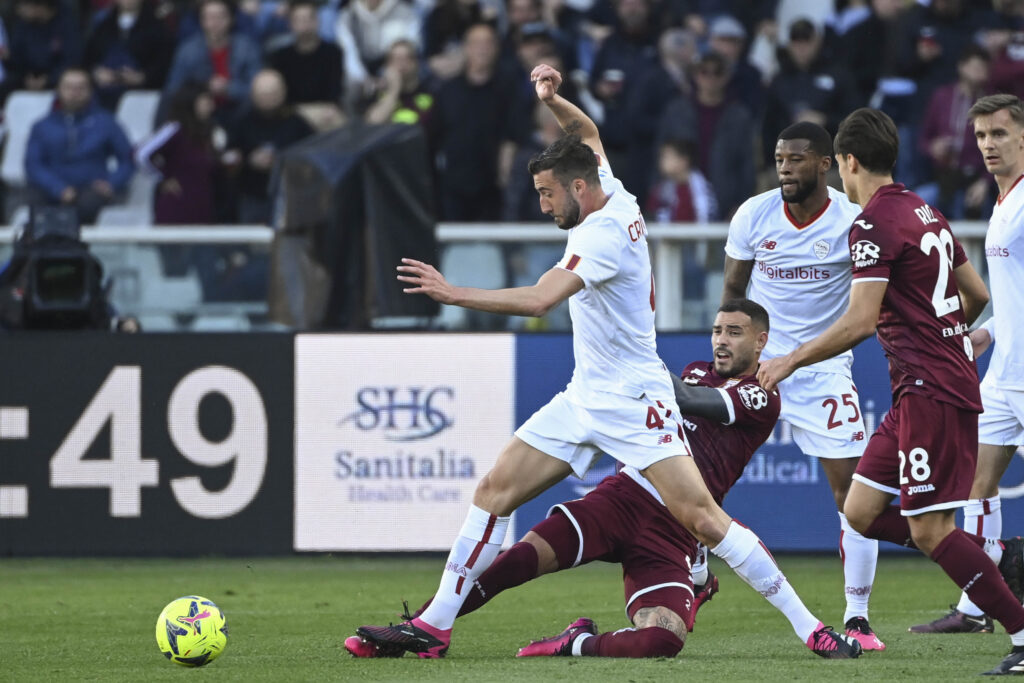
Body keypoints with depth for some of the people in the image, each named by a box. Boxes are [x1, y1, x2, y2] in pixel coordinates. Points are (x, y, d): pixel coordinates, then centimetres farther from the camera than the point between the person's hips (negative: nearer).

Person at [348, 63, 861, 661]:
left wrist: (451, 292, -27)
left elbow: (537, 301, -31)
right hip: (585, 399, 10)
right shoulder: (614, 196, 6)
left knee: (701, 517, -15)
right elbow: (588, 132, 26)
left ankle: (810, 627, -10)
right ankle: (433, 626, 4)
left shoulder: (604, 234, -21)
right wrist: (553, 99, 7)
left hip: (635, 402, -10)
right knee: (495, 492, 2)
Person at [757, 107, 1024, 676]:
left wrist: (791, 361, -8)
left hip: (930, 389, -9)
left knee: (929, 530, -10)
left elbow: (860, 323, -19)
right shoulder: (925, 213, 16)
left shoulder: (875, 223, -12)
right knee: (862, 512, 7)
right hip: (925, 388, 9)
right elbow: (977, 294, 23)